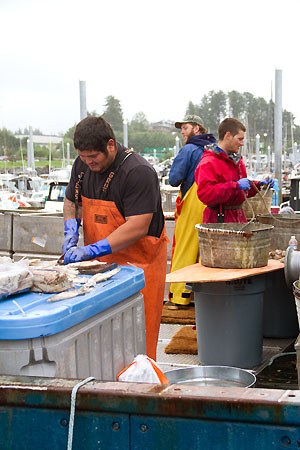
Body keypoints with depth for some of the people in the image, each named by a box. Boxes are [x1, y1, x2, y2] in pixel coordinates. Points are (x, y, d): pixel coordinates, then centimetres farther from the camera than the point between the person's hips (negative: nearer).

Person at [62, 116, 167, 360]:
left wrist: (91, 251, -27)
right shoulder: (83, 165, 4)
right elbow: (71, 202, 20)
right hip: (100, 265, 6)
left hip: (138, 262, -6)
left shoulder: (139, 172, -20)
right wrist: (71, 232, -1)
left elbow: (137, 227, -25)